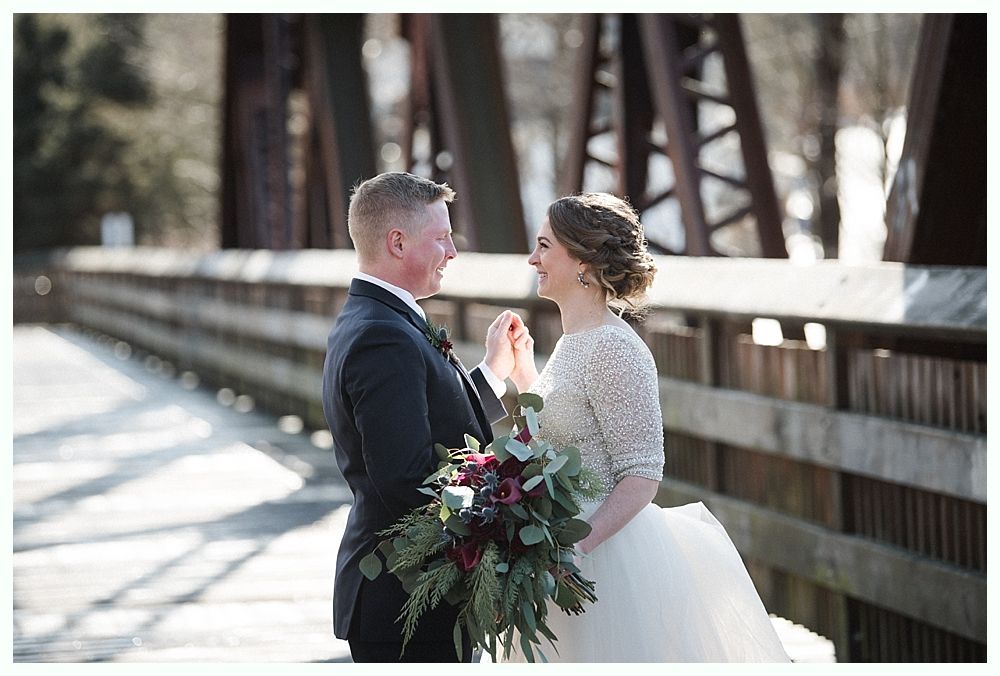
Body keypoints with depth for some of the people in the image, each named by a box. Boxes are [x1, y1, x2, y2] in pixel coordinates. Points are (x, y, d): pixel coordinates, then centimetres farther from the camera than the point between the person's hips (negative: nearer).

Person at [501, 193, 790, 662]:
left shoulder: (614, 350, -17)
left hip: (608, 551, -9)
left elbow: (641, 477, -20)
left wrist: (574, 545, -29)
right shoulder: (573, 342, 11)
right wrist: (521, 373, 18)